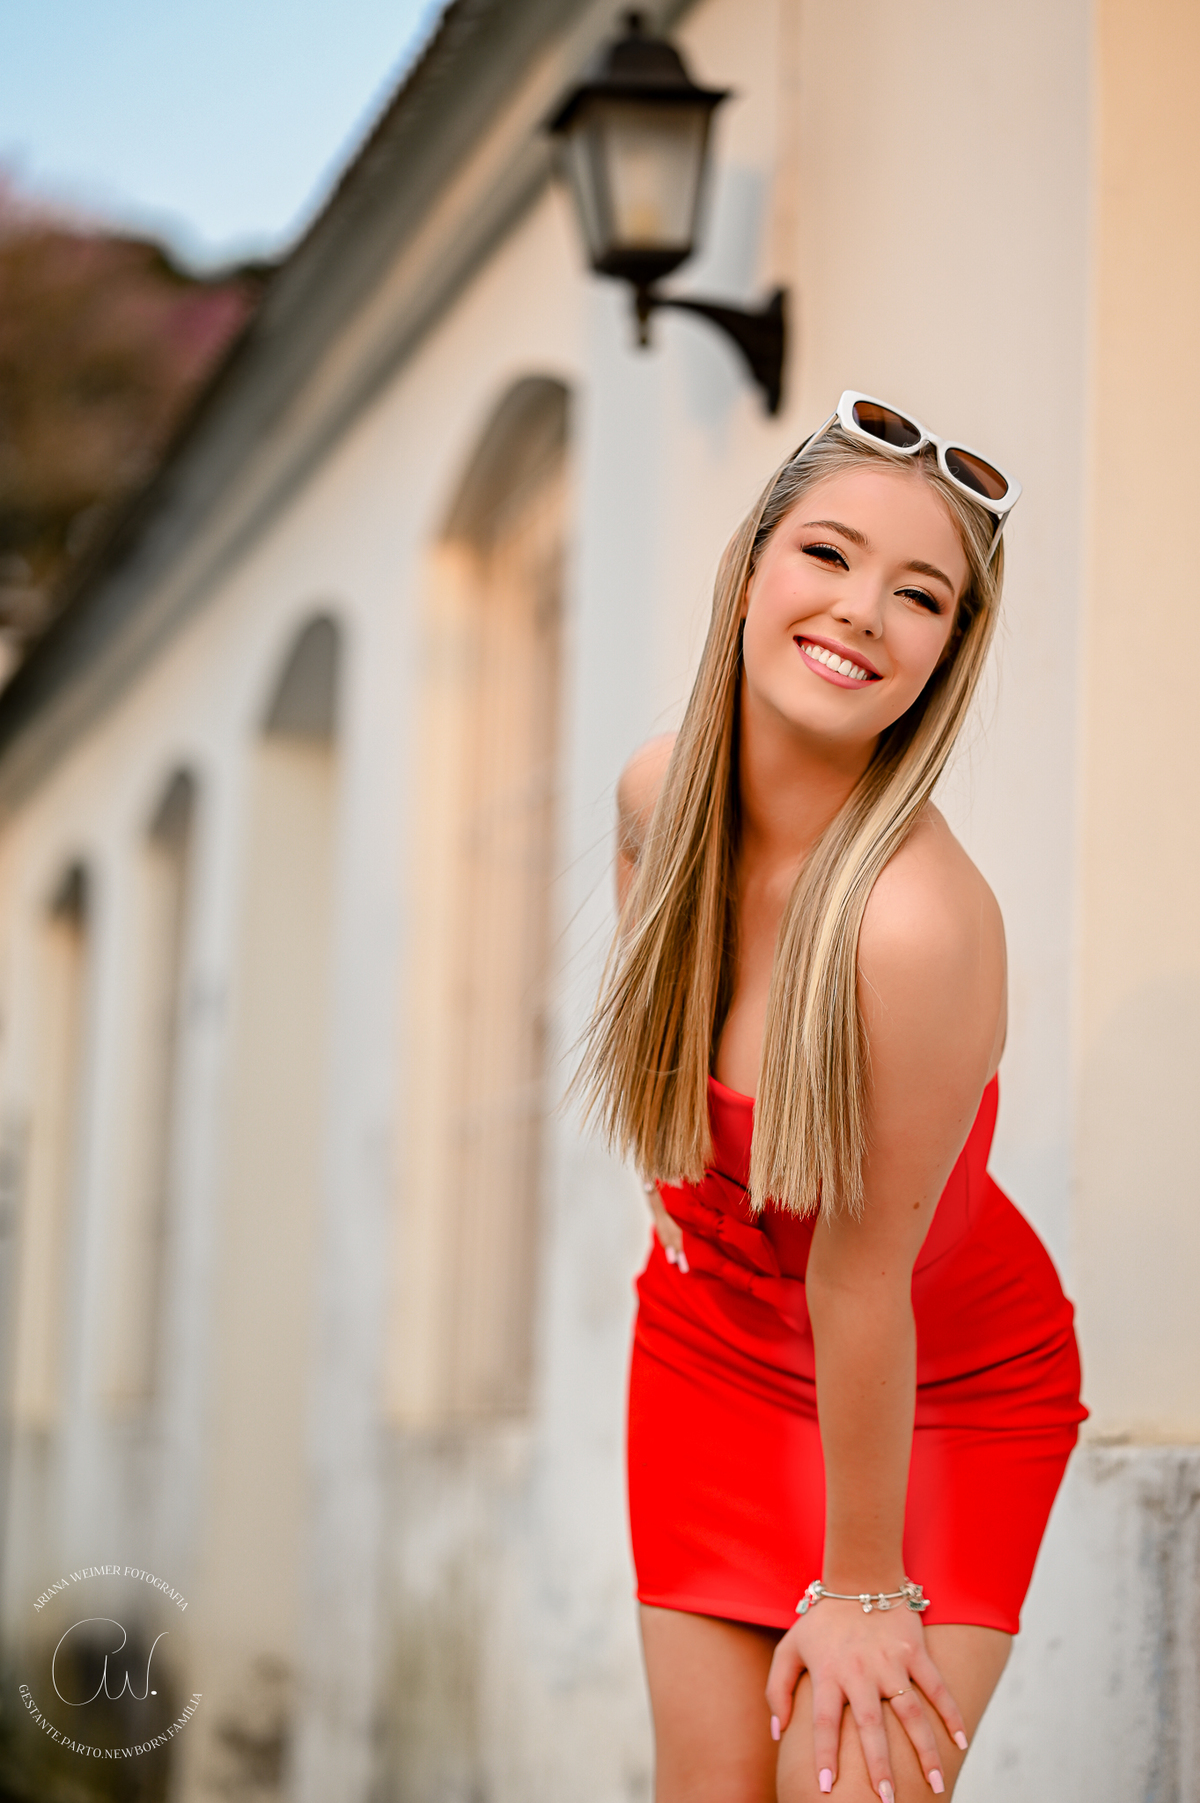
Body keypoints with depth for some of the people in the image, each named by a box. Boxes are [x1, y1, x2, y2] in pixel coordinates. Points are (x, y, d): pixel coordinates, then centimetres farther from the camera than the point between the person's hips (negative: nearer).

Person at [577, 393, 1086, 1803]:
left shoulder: (917, 918, -35)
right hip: (713, 1356, 5)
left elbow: (860, 1280, -26)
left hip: (945, 1399, -5)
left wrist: (863, 1584, -16)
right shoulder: (656, 793, -14)